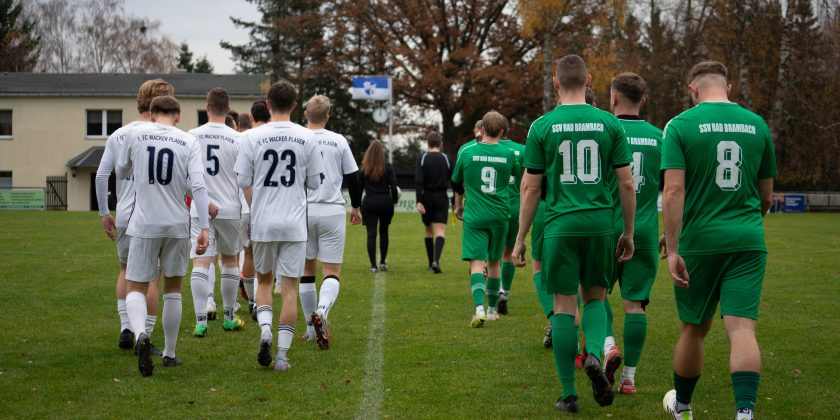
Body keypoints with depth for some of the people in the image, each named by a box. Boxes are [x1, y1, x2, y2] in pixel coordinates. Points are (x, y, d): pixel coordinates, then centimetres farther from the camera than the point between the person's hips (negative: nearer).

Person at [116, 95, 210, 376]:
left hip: (144, 225, -1)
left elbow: (121, 173, 15)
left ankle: (140, 335, -26)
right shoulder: (188, 142, -1)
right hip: (177, 226, 1)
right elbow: (198, 186, -10)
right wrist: (204, 228, -10)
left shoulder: (136, 135, 0)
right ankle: (169, 353, 22)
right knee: (173, 289, 17)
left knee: (136, 288, 4)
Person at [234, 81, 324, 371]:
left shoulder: (252, 137, -4)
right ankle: (282, 354, 1)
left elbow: (243, 181, -1)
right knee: (290, 287, 3)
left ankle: (265, 329, -5)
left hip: (262, 223, 0)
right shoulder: (306, 138, -2)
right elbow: (315, 183, 4)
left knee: (264, 281, 18)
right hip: (294, 224, 0)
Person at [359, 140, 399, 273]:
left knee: (371, 234, 0)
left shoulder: (364, 168, -2)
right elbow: (393, 186, -7)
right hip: (385, 202, 0)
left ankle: (373, 265, -5)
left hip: (368, 203, 0)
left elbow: (359, 187, 2)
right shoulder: (387, 167, -5)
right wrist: (395, 198, 12)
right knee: (384, 232, 17)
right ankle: (382, 262, 19)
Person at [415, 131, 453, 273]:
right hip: (442, 198, -1)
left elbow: (418, 181, -12)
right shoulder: (447, 159, 1)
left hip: (427, 198, 1)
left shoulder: (422, 159, -2)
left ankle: (431, 262, 21)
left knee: (429, 231, 16)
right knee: (440, 231, -6)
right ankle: (436, 260, -27)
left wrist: (419, 201, -15)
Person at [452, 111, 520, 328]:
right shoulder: (509, 154, -1)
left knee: (476, 262, -7)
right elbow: (519, 173, 22)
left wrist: (458, 206, 30)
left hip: (474, 216, -2)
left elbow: (457, 183, 12)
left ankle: (480, 308, -27)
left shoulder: (467, 152, -3)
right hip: (500, 214, 2)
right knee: (494, 262, 16)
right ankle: (492, 309, 26)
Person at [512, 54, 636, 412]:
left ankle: (569, 396, 8)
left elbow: (530, 188, -1)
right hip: (600, 222, 1)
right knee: (595, 297, 18)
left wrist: (520, 239, 7)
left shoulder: (542, 126, -1)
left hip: (560, 225, -1)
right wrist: (628, 233, 13)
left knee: (564, 307, 5)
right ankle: (594, 354, -11)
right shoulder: (609, 124, 2)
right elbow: (626, 184, 3)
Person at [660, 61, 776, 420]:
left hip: (700, 242, -1)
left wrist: (672, 249, -13)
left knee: (693, 329, 14)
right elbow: (766, 196, 15)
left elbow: (673, 191, -13)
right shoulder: (757, 125, 7)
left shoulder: (680, 126, -4)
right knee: (741, 328, -5)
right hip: (748, 242, 2)